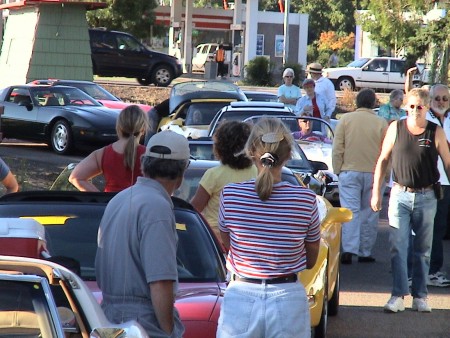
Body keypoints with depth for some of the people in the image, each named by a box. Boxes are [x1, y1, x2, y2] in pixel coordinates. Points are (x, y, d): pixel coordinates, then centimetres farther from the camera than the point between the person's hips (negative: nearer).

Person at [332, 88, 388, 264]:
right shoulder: (381, 123, -1)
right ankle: (365, 252, 11)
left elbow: (337, 149, -2)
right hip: (374, 174, 1)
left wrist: (337, 170, 7)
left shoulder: (346, 119, -2)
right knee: (369, 213, 8)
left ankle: (349, 249, -14)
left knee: (350, 210, -2)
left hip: (349, 172, 0)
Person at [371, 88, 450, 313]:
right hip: (400, 195, 0)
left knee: (423, 250, 7)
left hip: (426, 197, 0)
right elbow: (383, 161, 8)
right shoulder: (395, 128, 1)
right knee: (398, 247, -6)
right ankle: (398, 295, -4)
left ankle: (420, 296, 15)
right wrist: (376, 191, 4)